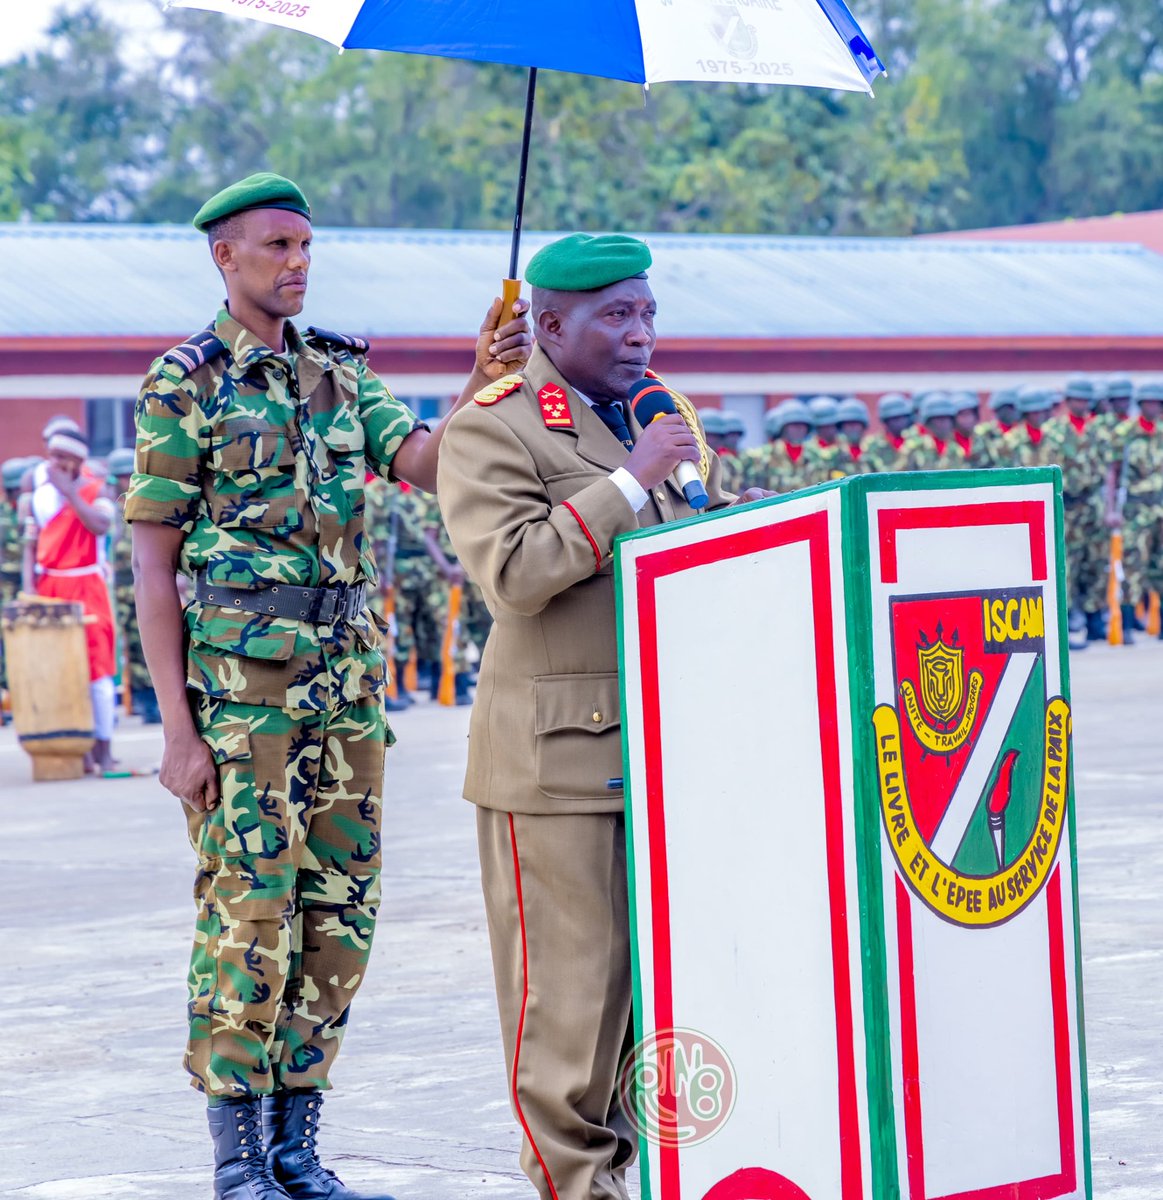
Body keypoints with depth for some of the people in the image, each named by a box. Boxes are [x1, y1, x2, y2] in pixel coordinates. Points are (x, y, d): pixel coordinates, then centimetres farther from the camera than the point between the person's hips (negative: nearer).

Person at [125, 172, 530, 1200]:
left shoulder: (341, 372, 13)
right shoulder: (186, 385, -4)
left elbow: (425, 464, -2)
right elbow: (151, 564, -5)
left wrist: (486, 382, -20)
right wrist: (178, 728, -11)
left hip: (349, 677, 6)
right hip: (241, 680, -6)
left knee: (341, 914, 7)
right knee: (249, 915, -5)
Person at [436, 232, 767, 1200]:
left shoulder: (669, 415, 18)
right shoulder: (491, 431, -6)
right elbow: (512, 571, -19)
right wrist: (630, 482, -19)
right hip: (564, 752, -7)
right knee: (575, 975, -4)